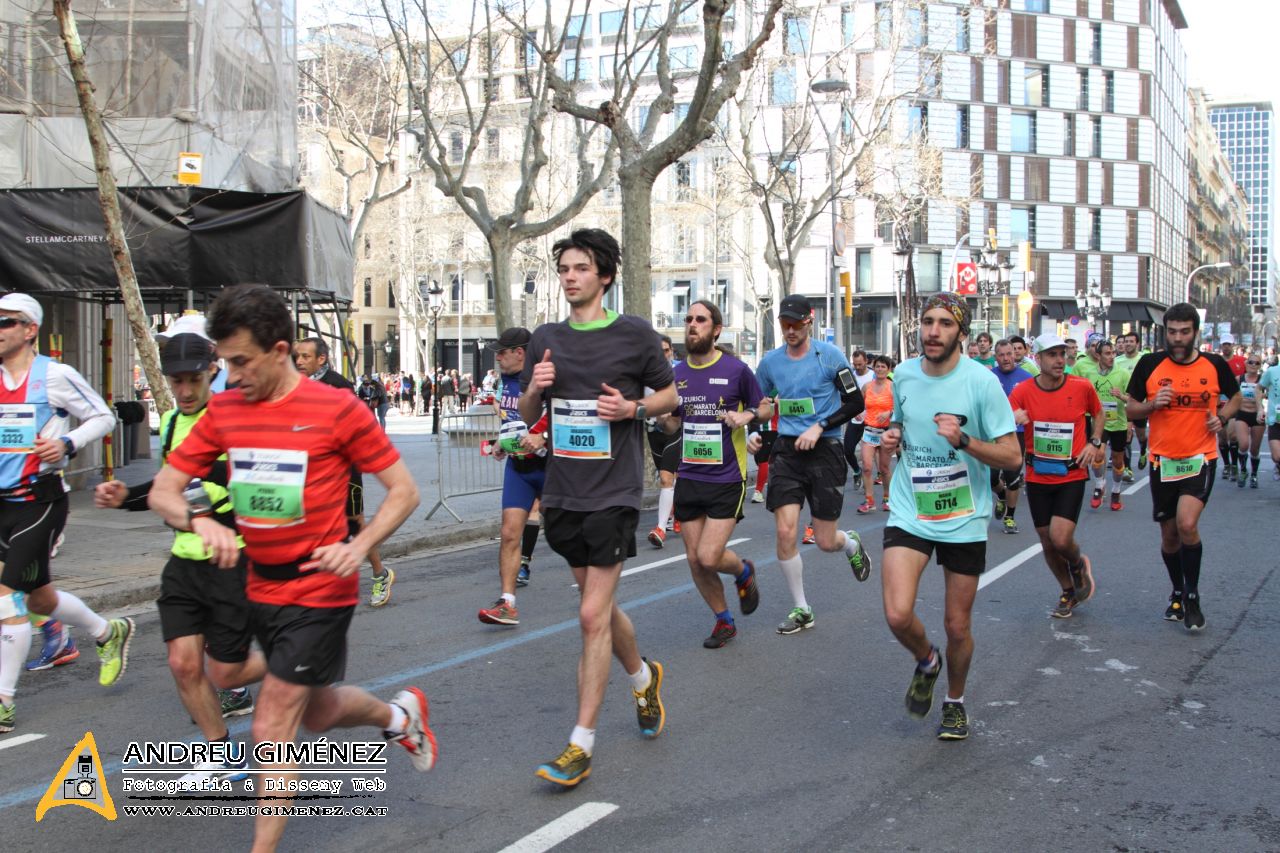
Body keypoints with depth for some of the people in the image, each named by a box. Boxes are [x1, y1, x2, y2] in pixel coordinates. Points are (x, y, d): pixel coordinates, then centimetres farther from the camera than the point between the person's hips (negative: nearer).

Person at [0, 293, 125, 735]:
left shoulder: (56, 376, -8)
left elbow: (104, 418, 0)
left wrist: (67, 444, -15)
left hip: (40, 499, -6)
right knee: (36, 596, 16)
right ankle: (109, 632, 41)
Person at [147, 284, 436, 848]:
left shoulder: (337, 409, -14)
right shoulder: (223, 411, 1)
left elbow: (404, 490, -9)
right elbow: (162, 491, 2)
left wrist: (359, 545, -25)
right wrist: (199, 520, -20)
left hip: (319, 592, -6)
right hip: (260, 588, 6)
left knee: (272, 729, -6)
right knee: (317, 713, 22)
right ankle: (400, 714, 51)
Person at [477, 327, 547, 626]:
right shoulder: (506, 381, 8)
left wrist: (542, 438, -29)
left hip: (549, 465, -6)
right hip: (517, 465, 6)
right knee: (510, 534, -4)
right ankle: (507, 603, -4)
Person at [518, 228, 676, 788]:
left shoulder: (634, 334, -3)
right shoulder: (546, 339, 7)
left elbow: (669, 393, 8)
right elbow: (528, 416, 14)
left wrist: (633, 408, -12)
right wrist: (533, 389, -8)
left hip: (614, 493, -5)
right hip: (562, 493, 5)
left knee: (593, 615, -8)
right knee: (600, 604, 17)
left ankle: (581, 744, 0)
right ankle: (643, 677, 45)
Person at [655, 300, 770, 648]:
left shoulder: (736, 369, -5)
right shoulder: (676, 373, 6)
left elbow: (767, 408, 6)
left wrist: (747, 415, -15)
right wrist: (662, 418, -7)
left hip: (726, 479, -4)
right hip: (688, 478, 5)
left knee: (709, 557, -12)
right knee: (694, 559, 7)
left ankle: (744, 572, 23)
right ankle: (724, 621, 28)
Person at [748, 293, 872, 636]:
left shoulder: (829, 354, -5)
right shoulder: (770, 361, 5)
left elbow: (855, 402, -4)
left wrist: (819, 427, -15)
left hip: (824, 450, -3)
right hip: (787, 450, 3)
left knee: (826, 542, 1)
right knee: (785, 533, -10)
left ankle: (851, 543, 41)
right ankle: (801, 610, 7)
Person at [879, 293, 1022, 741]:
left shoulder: (981, 381, -12)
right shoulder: (903, 374, 1)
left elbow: (1012, 456, -12)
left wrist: (963, 440, -27)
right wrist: (893, 435, -2)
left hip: (965, 520, -2)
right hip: (909, 513, 2)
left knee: (958, 627, 8)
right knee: (898, 615, -16)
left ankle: (955, 701, 37)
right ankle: (926, 661, 19)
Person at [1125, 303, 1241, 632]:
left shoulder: (1215, 365, -2)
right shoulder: (1149, 364, -3)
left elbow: (1235, 397, 16)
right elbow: (1131, 408, 5)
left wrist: (1221, 417, -4)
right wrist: (1152, 405, -15)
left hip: (1200, 457, -2)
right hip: (1162, 460, 2)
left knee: (1187, 523, -21)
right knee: (1169, 535, 10)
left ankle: (1192, 596, -1)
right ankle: (1177, 593, 35)